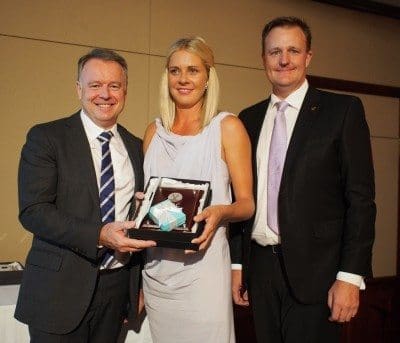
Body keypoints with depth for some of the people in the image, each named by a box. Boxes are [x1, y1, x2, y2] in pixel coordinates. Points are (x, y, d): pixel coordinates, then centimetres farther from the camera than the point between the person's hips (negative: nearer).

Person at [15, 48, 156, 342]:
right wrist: (99, 235, -24)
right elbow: (32, 211, -14)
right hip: (60, 290, -4)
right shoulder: (46, 138, -5)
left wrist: (139, 284, 13)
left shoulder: (135, 146, 9)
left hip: (118, 285, 4)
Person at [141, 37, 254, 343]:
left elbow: (247, 203, -2)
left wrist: (221, 212, -21)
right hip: (155, 268, 4)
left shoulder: (227, 127, -2)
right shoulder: (154, 132, 11)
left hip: (202, 267, -4)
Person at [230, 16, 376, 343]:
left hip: (315, 269, -4)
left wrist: (351, 276, -13)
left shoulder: (343, 110, -4)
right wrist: (237, 263, 9)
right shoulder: (249, 118, 9)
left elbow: (361, 199, -8)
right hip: (260, 265, 4)